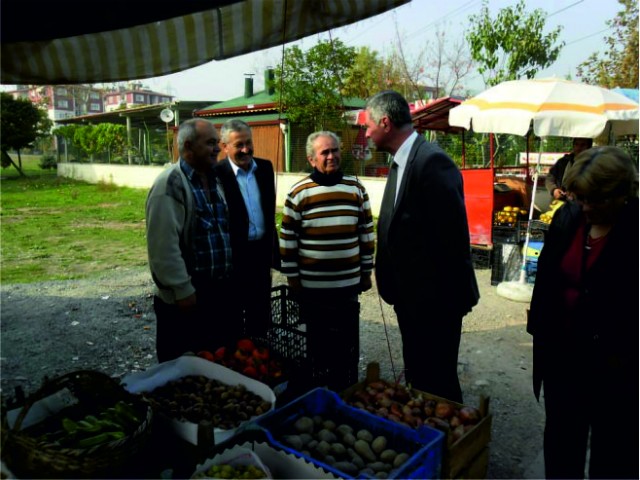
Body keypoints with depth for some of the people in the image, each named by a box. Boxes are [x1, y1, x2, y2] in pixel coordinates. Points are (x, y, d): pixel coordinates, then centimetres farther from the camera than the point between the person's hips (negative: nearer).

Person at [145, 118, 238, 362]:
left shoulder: (213, 179, 10)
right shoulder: (170, 184, -15)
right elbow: (164, 246, -20)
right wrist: (183, 290, -18)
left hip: (220, 290, 8)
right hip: (186, 297, -7)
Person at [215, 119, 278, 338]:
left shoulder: (265, 167, 4)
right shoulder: (217, 174, -14)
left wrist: (273, 248, 12)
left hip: (261, 251, 5)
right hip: (233, 254, -5)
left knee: (260, 311, 18)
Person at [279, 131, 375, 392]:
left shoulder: (356, 188, 3)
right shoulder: (298, 192, -5)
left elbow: (367, 233, 8)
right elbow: (287, 238, -2)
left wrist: (366, 271, 8)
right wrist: (291, 277, -2)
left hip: (349, 283, 2)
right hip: (312, 284, -1)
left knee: (348, 341, 11)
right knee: (318, 340, 13)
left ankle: (347, 390, 28)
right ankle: (318, 389, 30)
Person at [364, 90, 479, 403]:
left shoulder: (432, 161, -20)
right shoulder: (400, 163, 10)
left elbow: (453, 234, -23)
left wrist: (452, 294, -17)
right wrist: (392, 284, 13)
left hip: (435, 299, -9)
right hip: (411, 296, 9)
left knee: (437, 383, 6)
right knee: (417, 378, 21)